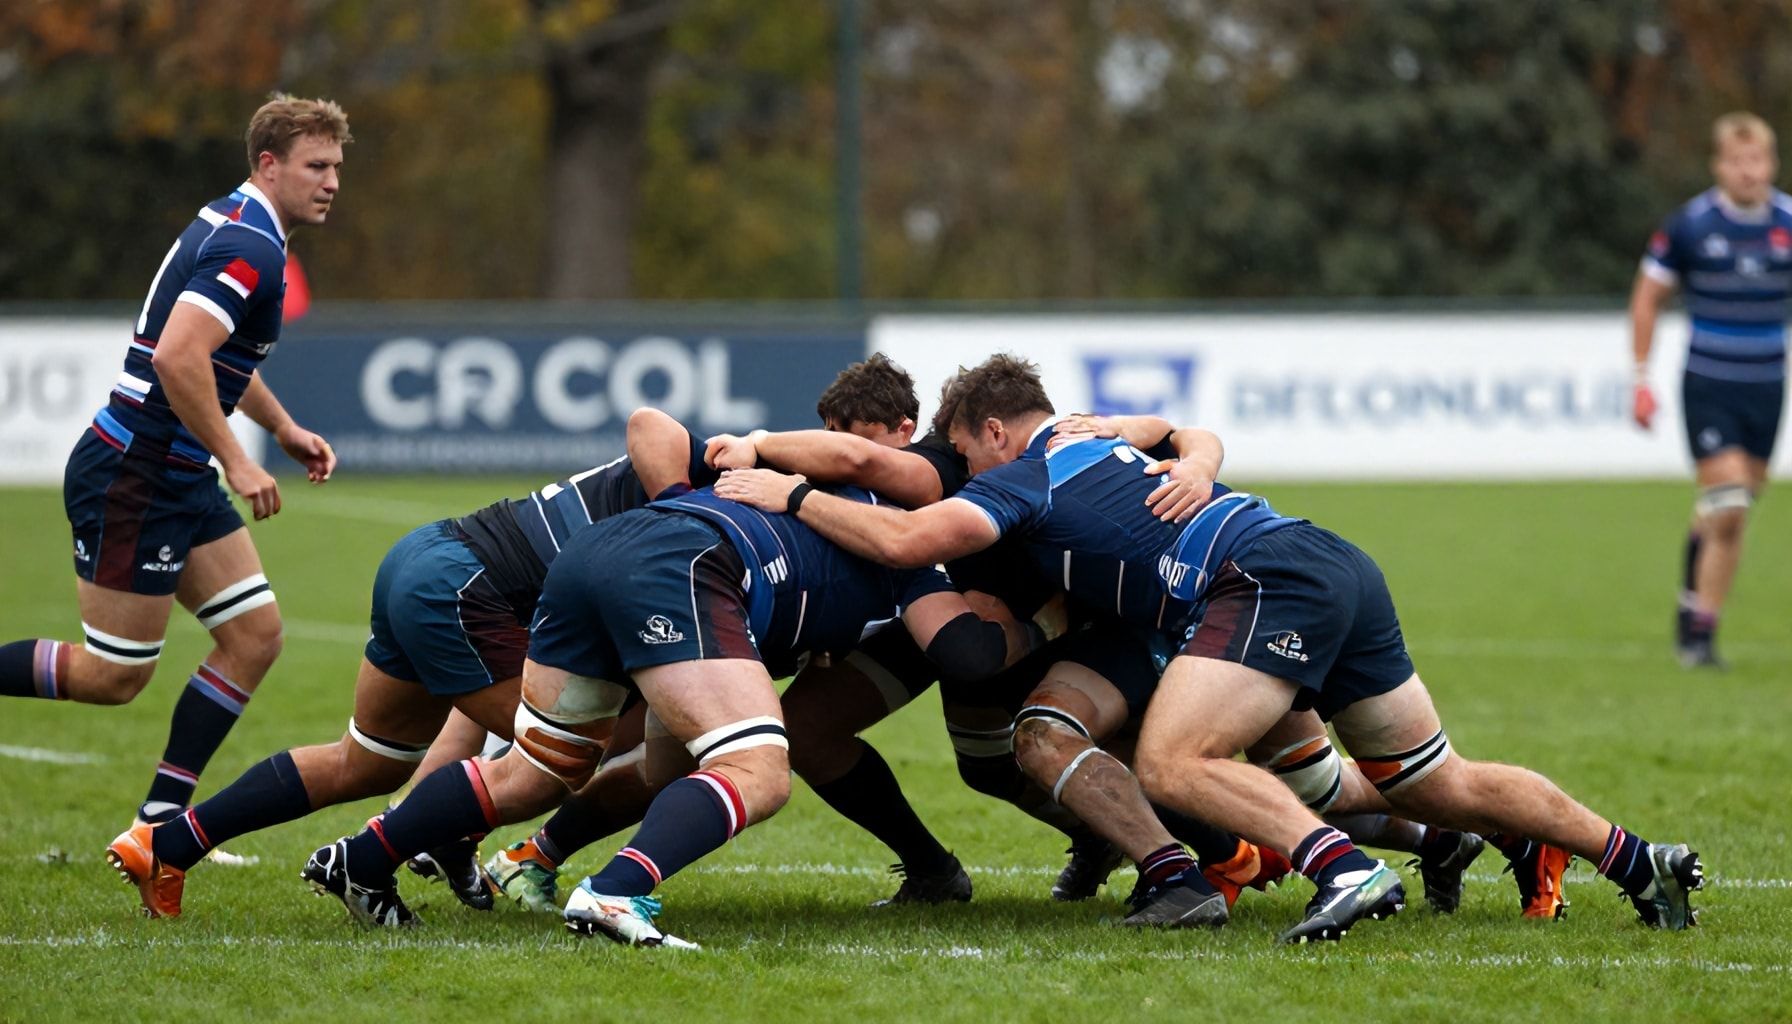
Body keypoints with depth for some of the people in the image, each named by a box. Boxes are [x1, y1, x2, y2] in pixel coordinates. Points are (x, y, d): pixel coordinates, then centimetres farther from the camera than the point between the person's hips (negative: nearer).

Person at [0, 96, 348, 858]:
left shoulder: (232, 226, 14)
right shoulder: (250, 247, -18)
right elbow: (178, 356, -30)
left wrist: (283, 428, 28)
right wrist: (234, 460, -23)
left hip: (181, 480, 10)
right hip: (133, 479, -10)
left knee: (255, 632, 5)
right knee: (112, 677, -5)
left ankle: (160, 821, 5)